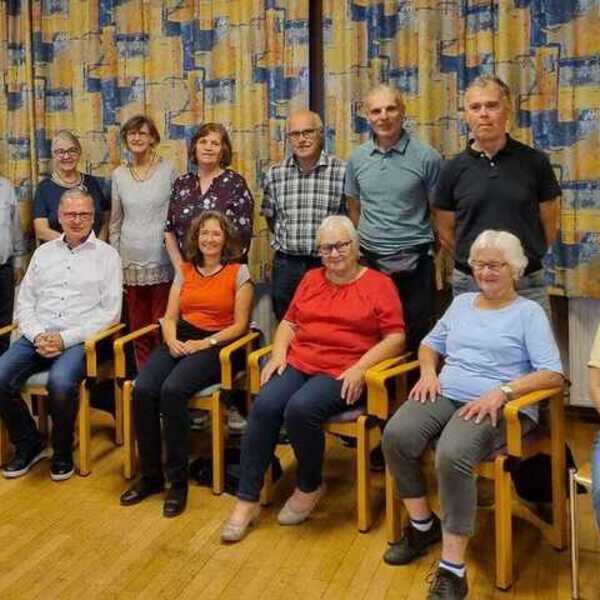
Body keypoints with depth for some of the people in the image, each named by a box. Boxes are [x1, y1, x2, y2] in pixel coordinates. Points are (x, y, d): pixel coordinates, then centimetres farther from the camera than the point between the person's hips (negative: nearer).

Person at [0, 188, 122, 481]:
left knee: (60, 382, -33)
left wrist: (66, 338, -12)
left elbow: (110, 311, -2)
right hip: (37, 336, 4)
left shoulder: (107, 255, 5)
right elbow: (24, 302, 15)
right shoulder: (44, 252, 18)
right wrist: (38, 335, -6)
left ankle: (62, 451, -5)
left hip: (79, 339, -4)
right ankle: (29, 443, 4)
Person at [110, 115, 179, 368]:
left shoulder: (168, 170, -1)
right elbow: (115, 223, 14)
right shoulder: (119, 174, 9)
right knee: (138, 330, 9)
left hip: (162, 261, -3)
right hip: (131, 263, 4)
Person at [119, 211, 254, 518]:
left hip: (215, 345, -4)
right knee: (142, 389, -24)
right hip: (180, 342, 5)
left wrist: (204, 343, -13)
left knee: (172, 390, -32)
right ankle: (150, 475, -9)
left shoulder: (239, 272, 3)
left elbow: (240, 325, -2)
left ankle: (178, 480, -20)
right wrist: (172, 341, -8)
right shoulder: (184, 271, 17)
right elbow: (169, 317, 14)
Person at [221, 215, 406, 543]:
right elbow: (290, 322, 21)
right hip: (299, 363, 5)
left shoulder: (379, 284, 4)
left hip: (343, 373, -4)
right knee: (264, 406, -24)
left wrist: (360, 368, -15)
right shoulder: (311, 279, 20)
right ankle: (247, 500, -15)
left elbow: (396, 338, -3)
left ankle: (310, 487, -4)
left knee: (300, 409, -31)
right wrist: (278, 353, 2)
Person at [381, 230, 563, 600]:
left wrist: (502, 392, -20)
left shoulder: (529, 312, 4)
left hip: (499, 406, -5)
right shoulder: (462, 303, 22)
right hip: (446, 395, 6)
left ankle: (452, 570, -23)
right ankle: (422, 526, 0)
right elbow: (430, 344, 28)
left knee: (452, 456, -35)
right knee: (396, 435, -24)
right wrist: (428, 372, 4)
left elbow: (553, 374, -6)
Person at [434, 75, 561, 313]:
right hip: (469, 282, 1)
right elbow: (445, 231, 7)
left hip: (528, 283, -1)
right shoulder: (454, 169, 0)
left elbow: (549, 223, 6)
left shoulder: (535, 162, -2)